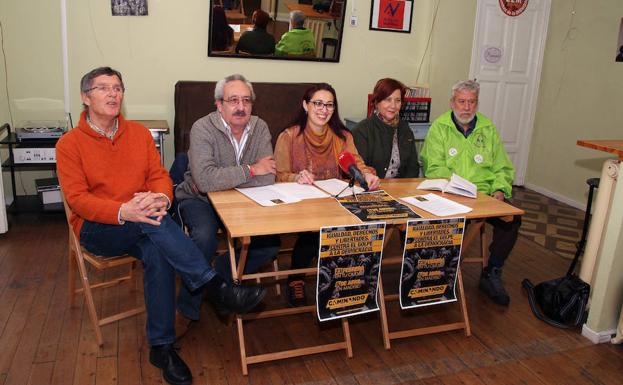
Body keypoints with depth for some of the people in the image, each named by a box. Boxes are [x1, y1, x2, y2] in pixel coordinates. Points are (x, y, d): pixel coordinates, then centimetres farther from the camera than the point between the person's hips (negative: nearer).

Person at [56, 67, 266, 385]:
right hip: (96, 228, -3)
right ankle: (215, 287, -30)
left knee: (157, 254, -32)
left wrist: (160, 197, -22)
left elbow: (159, 176, 4)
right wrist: (124, 211, -30)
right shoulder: (69, 144, -2)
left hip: (141, 226, 3)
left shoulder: (139, 132, 10)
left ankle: (161, 347, -19)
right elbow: (77, 198, -11)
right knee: (152, 223, -35)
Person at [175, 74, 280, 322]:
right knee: (205, 238, -32)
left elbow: (267, 179, -16)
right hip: (199, 199, -4)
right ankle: (188, 309, -8)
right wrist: (250, 170, -24)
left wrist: (224, 179, -24)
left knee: (270, 243, -12)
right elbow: (205, 180, -34)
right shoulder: (203, 129, -19)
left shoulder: (260, 128, -5)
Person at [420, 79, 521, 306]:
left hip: (484, 194, 4)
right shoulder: (439, 128, 4)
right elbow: (433, 167, -7)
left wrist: (500, 190, -4)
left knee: (512, 217, -21)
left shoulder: (488, 129, 16)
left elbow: (503, 168, 16)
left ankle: (492, 274, -1)